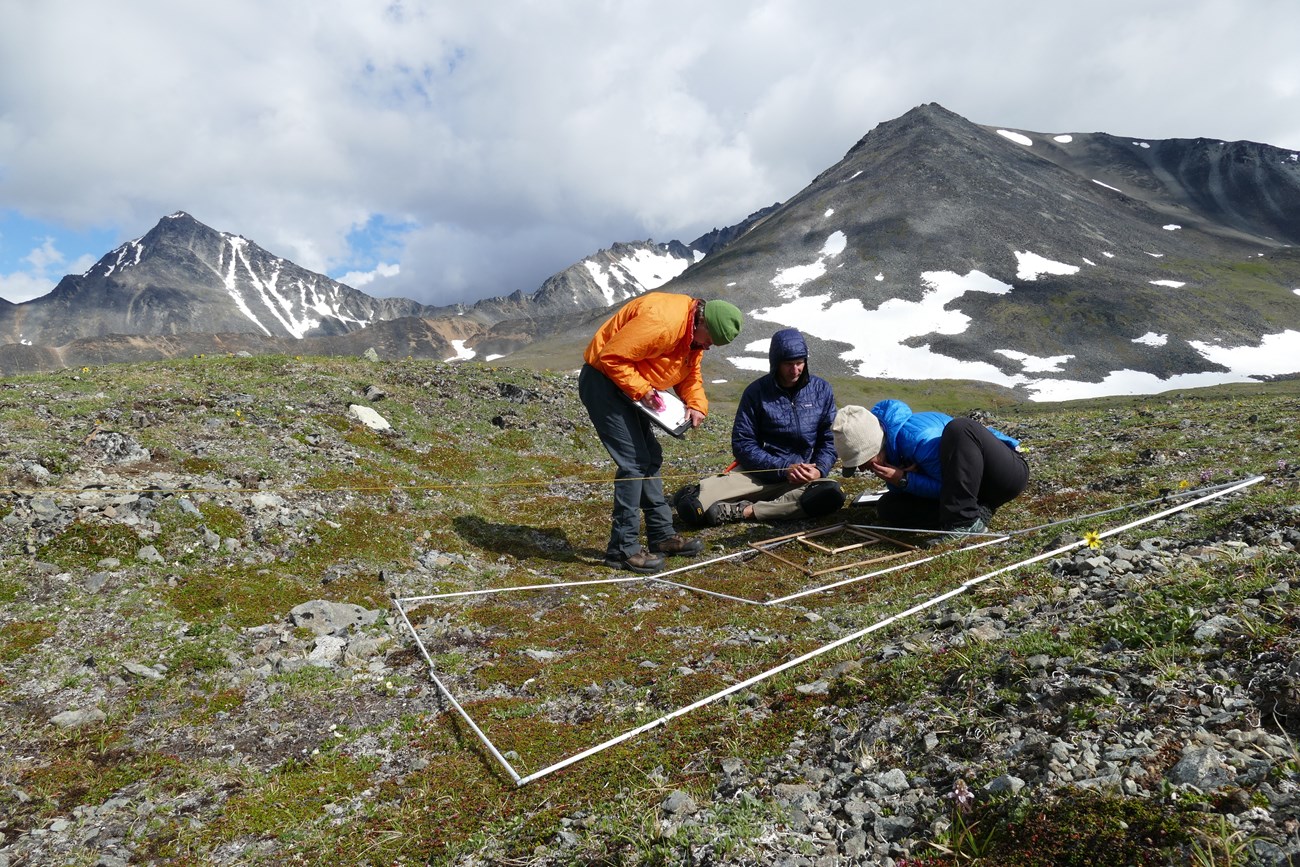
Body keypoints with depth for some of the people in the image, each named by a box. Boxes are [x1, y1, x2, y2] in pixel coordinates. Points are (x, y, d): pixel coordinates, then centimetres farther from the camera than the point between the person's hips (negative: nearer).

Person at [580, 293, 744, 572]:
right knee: (634, 461, -13)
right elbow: (612, 356, -28)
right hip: (603, 380, -10)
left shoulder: (695, 333, 4)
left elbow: (690, 374, 13)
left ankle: (662, 535, 23)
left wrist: (696, 404, -4)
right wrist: (640, 390, -24)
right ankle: (623, 548, -6)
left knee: (650, 458, 12)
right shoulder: (662, 321, -29)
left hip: (626, 388, 10)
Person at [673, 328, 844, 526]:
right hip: (759, 471, -4)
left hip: (804, 478, 4)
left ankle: (745, 511, -32)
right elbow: (743, 444, -4)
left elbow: (829, 439, 7)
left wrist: (819, 469, -14)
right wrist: (784, 468, -16)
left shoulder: (821, 389, 5)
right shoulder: (756, 392, -1)